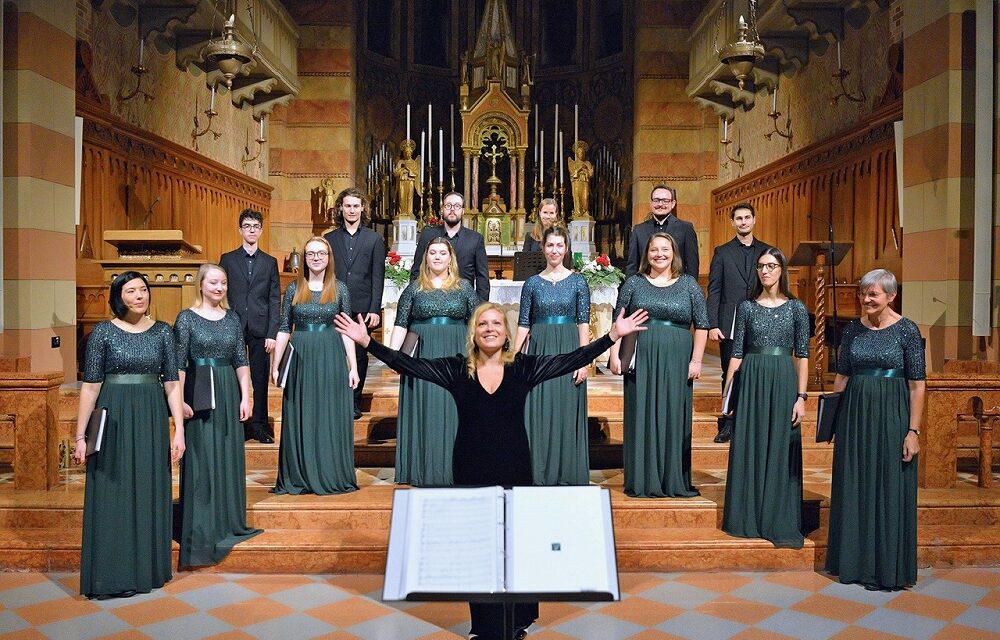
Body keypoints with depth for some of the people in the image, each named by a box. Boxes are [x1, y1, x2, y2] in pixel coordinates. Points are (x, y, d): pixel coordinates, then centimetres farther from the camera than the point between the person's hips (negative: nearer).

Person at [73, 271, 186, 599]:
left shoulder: (162, 331, 4)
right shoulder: (103, 332, -2)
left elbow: (172, 384, 3)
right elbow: (90, 386, -3)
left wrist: (178, 430, -3)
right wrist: (80, 436, -6)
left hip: (152, 420, 2)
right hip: (113, 419, -2)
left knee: (149, 494, 9)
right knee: (112, 495, 3)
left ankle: (146, 570, 22)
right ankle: (111, 576, 13)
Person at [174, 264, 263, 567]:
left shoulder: (232, 318, 9)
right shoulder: (186, 318, -3)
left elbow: (241, 360, 8)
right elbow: (178, 363, -6)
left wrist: (245, 397, 1)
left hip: (229, 394, 4)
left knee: (229, 457, 10)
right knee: (201, 460, 1)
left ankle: (229, 524, 23)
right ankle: (202, 530, 11)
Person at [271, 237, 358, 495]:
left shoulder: (339, 289, 4)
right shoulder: (294, 289, 6)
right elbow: (284, 329, 8)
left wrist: (353, 366, -1)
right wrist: (275, 365, 3)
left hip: (331, 358, -1)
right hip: (300, 357, 1)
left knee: (331, 417, 3)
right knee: (300, 419, 5)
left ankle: (331, 477, 13)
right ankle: (299, 478, 15)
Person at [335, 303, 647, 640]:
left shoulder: (524, 367, -2)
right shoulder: (456, 369, -2)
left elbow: (572, 360, -7)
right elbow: (408, 364, -6)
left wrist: (613, 335, -14)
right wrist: (367, 341, -14)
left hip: (514, 470, 0)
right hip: (471, 471, 0)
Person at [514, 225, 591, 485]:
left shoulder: (578, 281, 3)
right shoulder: (532, 283, 6)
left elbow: (584, 322, -1)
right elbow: (523, 324, 6)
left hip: (569, 350, -1)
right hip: (540, 350, 1)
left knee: (567, 412, 4)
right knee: (539, 412, 4)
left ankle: (567, 475, 16)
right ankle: (539, 475, 15)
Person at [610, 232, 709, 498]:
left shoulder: (688, 285, 6)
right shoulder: (634, 283, 7)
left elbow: (702, 325, 4)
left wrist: (696, 360, -3)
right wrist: (615, 354, -2)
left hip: (676, 362, 0)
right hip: (640, 360, 0)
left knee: (673, 416, 3)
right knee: (641, 416, 2)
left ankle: (674, 481, 13)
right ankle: (641, 481, 10)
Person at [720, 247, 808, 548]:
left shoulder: (796, 308, 3)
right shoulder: (747, 307, 6)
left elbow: (802, 355, 2)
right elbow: (736, 353, 5)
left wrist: (801, 396, -4)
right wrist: (727, 391, 0)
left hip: (783, 382, -1)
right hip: (750, 380, 1)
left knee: (780, 451, 3)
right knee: (749, 448, 4)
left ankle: (779, 522, 13)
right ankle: (747, 518, 15)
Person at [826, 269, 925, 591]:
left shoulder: (907, 331, -6)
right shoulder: (853, 329, 6)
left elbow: (917, 384, -7)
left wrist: (913, 431, -12)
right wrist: (834, 418, 7)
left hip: (892, 416, -4)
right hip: (855, 415, 4)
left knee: (889, 490, 3)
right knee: (853, 488, 10)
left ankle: (889, 569, 16)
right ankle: (855, 561, 23)